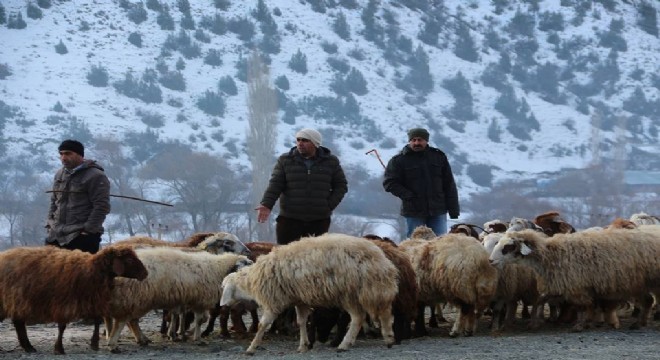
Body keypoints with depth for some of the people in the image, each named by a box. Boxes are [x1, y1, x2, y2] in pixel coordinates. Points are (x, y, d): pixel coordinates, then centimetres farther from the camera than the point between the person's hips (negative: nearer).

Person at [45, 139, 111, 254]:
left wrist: (88, 229, -15)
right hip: (57, 235, 8)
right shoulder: (60, 175, 18)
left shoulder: (96, 176, -7)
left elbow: (101, 207, -11)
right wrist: (50, 224, 14)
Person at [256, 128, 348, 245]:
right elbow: (275, 185, -1)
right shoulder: (285, 160, 4)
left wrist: (329, 205, -2)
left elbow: (341, 186, 10)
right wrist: (266, 205, -17)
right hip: (289, 219, 0)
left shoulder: (331, 162, 5)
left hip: (319, 222, 0)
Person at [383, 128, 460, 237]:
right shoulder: (399, 160, 0)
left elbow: (449, 186, 8)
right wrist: (408, 196, -14)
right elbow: (389, 183, -3)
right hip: (414, 212, -2)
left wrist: (454, 210, 4)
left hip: (438, 211, 2)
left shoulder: (439, 156, 7)